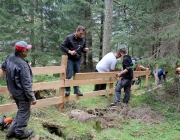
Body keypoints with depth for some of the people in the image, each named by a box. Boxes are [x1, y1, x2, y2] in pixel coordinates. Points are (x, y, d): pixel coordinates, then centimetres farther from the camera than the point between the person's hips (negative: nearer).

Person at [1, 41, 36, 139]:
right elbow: (26, 85, -25)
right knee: (24, 113, 12)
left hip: (13, 91, 8)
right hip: (22, 93, -8)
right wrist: (32, 98, -16)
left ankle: (11, 131, 32)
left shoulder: (9, 58, -4)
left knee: (21, 111, 25)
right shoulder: (22, 65, -29)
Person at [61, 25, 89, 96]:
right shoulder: (69, 38, -10)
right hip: (70, 59, -4)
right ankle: (67, 90, 10)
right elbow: (62, 46, -7)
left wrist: (85, 50, -8)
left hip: (78, 60, 4)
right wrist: (69, 51, -21)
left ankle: (76, 90, 18)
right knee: (69, 75, -4)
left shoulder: (83, 39, 4)